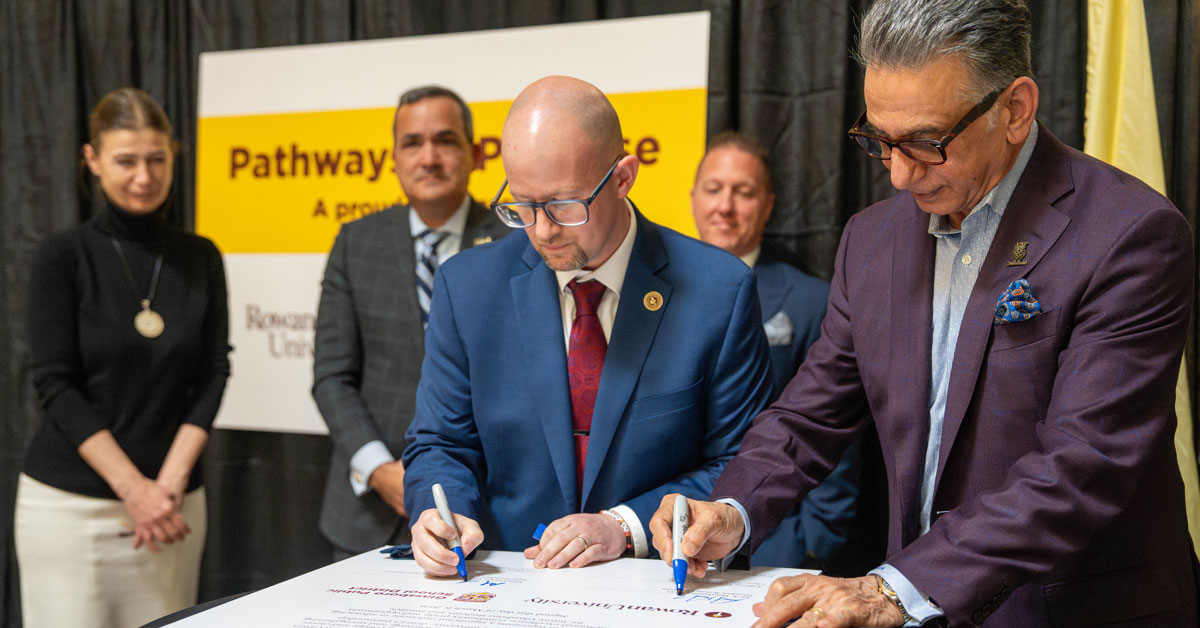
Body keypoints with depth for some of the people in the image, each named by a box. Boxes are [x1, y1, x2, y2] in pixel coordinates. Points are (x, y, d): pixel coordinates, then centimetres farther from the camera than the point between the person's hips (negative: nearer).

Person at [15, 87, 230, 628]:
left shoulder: (200, 258, 6)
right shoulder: (63, 257, -3)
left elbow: (212, 375, 3)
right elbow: (55, 385, -7)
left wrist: (169, 483, -8)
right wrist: (135, 489, -13)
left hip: (172, 502, 2)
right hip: (69, 503, -2)